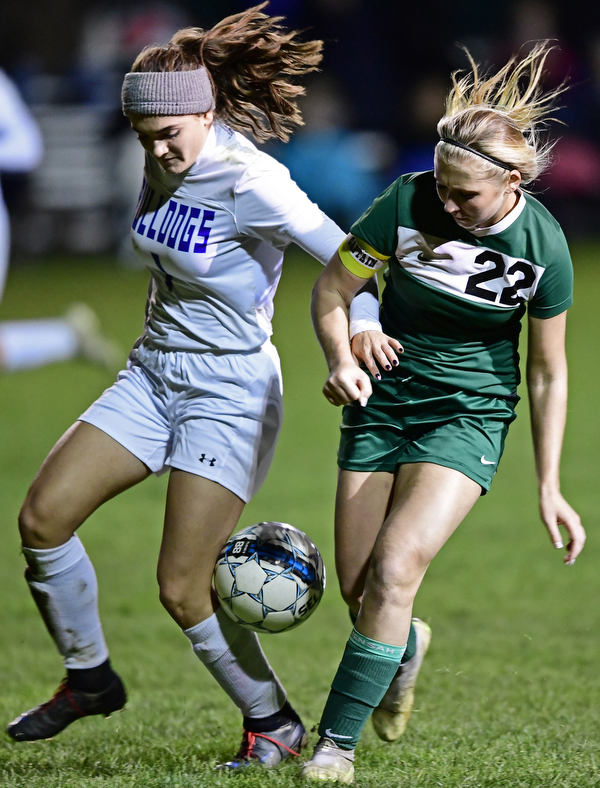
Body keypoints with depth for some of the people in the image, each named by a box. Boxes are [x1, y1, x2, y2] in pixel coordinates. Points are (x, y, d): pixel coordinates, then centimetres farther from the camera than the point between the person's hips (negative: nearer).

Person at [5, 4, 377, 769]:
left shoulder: (251, 184, -22)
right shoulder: (165, 164, 0)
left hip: (230, 396, -7)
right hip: (152, 375, 7)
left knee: (183, 588, -10)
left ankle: (274, 723, 12)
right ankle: (89, 678, 17)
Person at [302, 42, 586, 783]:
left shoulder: (543, 247, -15)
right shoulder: (408, 202, -16)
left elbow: (548, 373, -4)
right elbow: (332, 288, -2)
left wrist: (549, 488, -4)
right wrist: (341, 357, -22)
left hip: (469, 415, -2)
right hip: (384, 398, 2)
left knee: (396, 568, -19)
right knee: (357, 585, 3)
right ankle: (405, 647, 40)